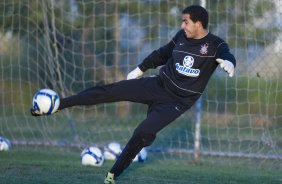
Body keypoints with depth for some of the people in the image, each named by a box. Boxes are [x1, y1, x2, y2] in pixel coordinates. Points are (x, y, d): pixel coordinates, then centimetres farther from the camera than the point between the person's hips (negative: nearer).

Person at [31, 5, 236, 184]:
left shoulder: (215, 45, -12)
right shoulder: (181, 36, 4)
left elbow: (227, 56, -34)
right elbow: (163, 53, 21)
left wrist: (228, 62, -58)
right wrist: (141, 68, 28)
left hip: (178, 101, -5)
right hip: (158, 85, 5)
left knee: (144, 133, -21)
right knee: (108, 91, -9)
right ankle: (57, 105, -5)